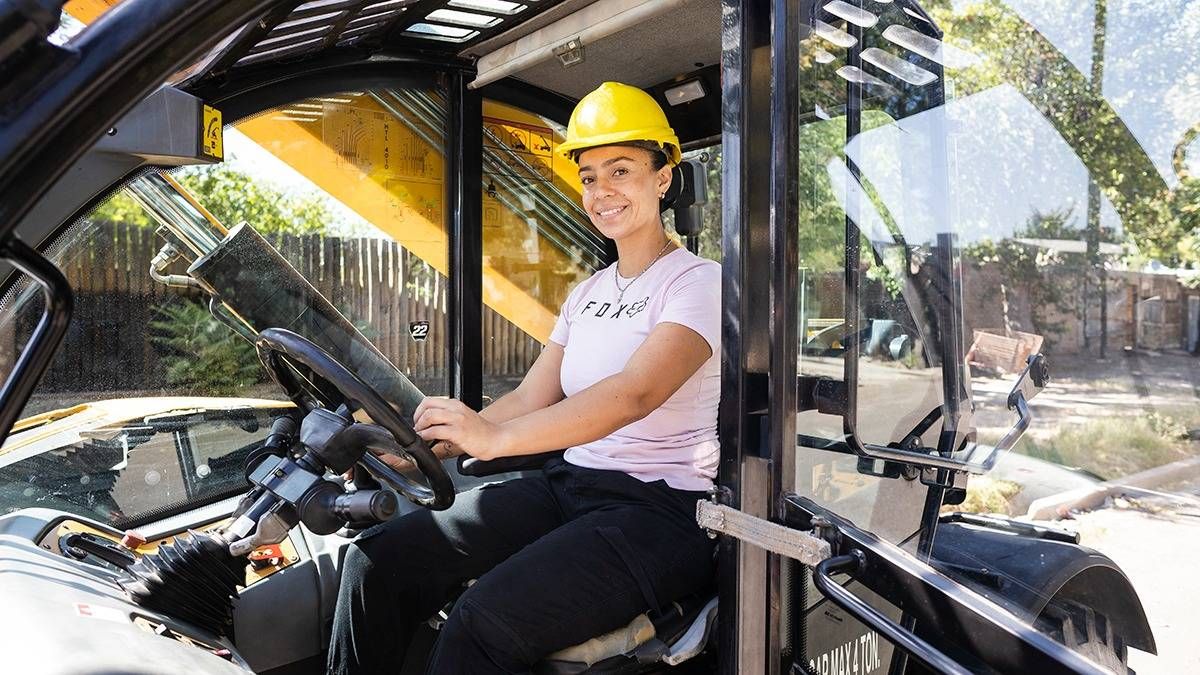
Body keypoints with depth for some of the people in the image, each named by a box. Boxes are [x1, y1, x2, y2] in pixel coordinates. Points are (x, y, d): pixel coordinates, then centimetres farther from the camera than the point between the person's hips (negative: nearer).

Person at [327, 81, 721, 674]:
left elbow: (635, 394, -23)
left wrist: (496, 437, -36)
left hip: (660, 509, -6)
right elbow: (530, 398, 11)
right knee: (377, 560, -9)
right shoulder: (587, 293, 17)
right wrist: (426, 446, -2)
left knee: (484, 621, -29)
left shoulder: (698, 282, -6)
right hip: (567, 486, 7)